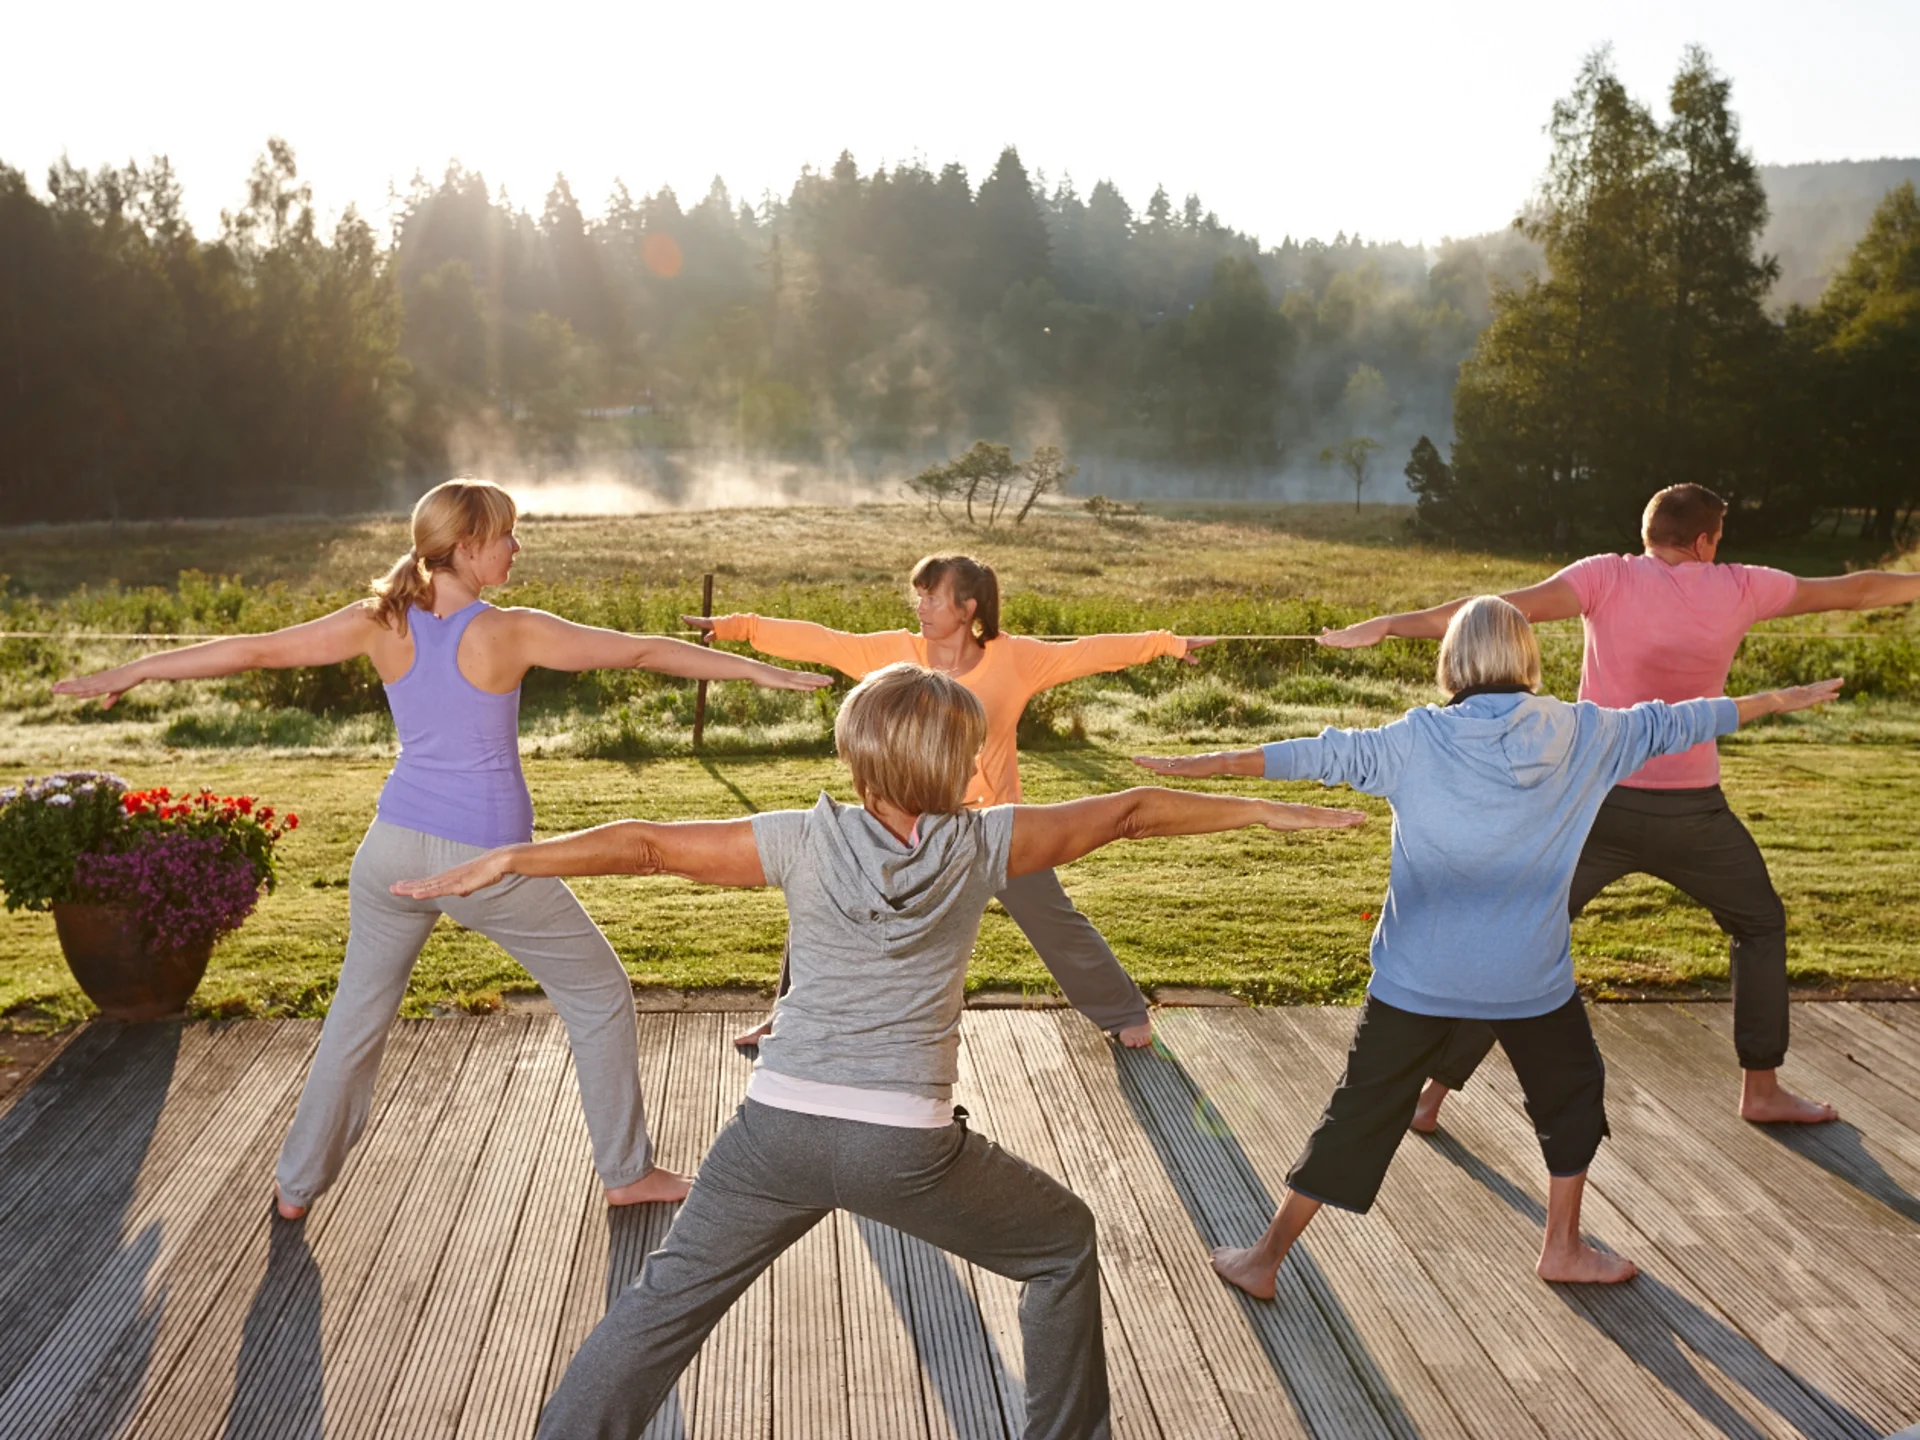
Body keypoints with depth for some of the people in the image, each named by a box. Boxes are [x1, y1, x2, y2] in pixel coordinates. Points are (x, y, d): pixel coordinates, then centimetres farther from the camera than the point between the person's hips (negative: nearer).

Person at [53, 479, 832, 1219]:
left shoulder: (382, 624, -3)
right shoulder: (510, 633, -15)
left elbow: (253, 650, 2)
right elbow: (640, 650, -12)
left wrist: (127, 672, 12)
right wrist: (761, 670, -8)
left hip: (395, 848, 5)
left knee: (357, 1013, 22)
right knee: (600, 995, 14)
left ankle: (298, 1183, 32)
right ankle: (627, 1172, 21)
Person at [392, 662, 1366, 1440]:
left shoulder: (806, 842, -1)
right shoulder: (977, 845, -2)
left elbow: (647, 846, -3)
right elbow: (1122, 815, 5)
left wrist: (506, 862, 3)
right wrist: (1258, 812, 15)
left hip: (780, 1127, 2)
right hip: (906, 1147, -1)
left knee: (666, 1300, 18)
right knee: (1064, 1245, 23)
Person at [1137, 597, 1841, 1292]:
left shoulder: (1419, 739, -9)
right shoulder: (1579, 734, -3)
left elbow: (1327, 754, -9)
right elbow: (1665, 725, 9)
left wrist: (1203, 764, -4)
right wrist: (1774, 701, 25)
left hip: (1419, 976, 0)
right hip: (1530, 976, 1)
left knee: (1361, 1113, 9)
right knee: (1572, 1091, 27)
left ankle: (1265, 1258, 15)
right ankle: (1563, 1248, 37)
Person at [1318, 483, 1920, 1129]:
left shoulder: (1608, 578, -6)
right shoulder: (1738, 589, 0)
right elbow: (1852, 591, 15)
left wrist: (1388, 625, -25)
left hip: (1600, 804, 0)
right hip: (1691, 814, 1)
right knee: (1760, 925, 26)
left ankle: (1433, 1093, 5)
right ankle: (1762, 1088, 29)